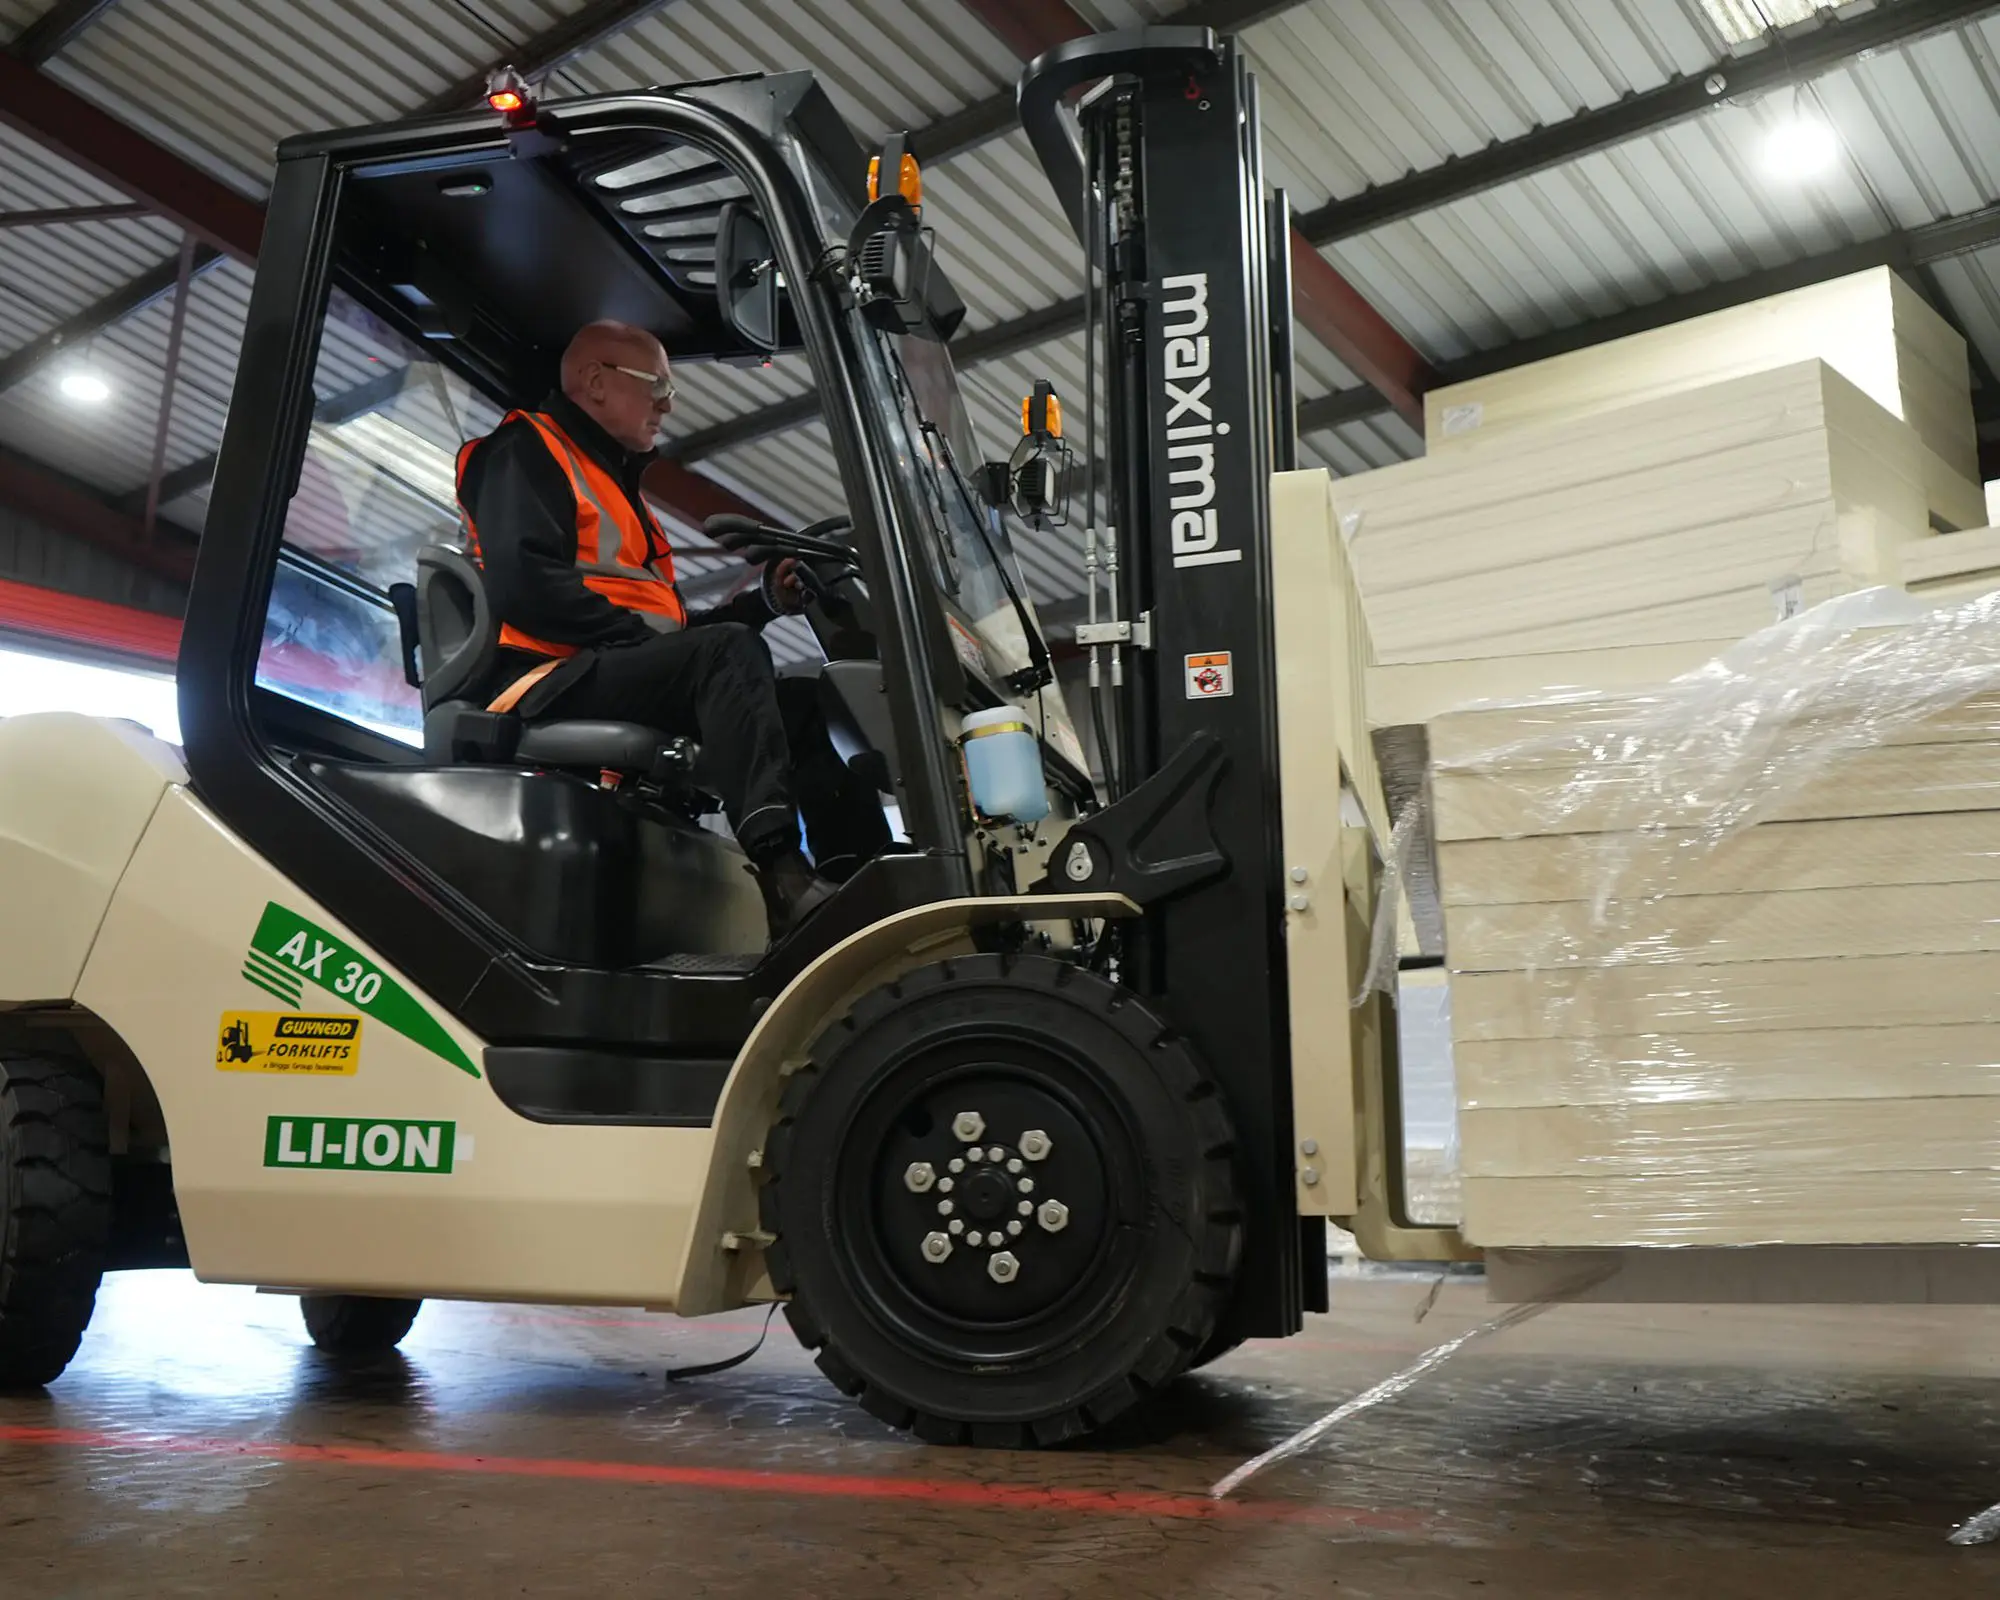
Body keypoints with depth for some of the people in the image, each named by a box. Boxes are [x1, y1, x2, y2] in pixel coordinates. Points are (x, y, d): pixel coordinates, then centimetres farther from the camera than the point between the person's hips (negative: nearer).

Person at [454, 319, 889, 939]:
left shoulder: (615, 485, 30)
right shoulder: (525, 453, 2)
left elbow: (672, 625, 24)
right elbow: (523, 584, -17)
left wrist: (763, 602, 11)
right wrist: (645, 638, -15)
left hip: (633, 681, 9)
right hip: (552, 684, -9)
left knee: (805, 700, -2)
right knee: (731, 652, -30)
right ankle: (785, 879, -46)